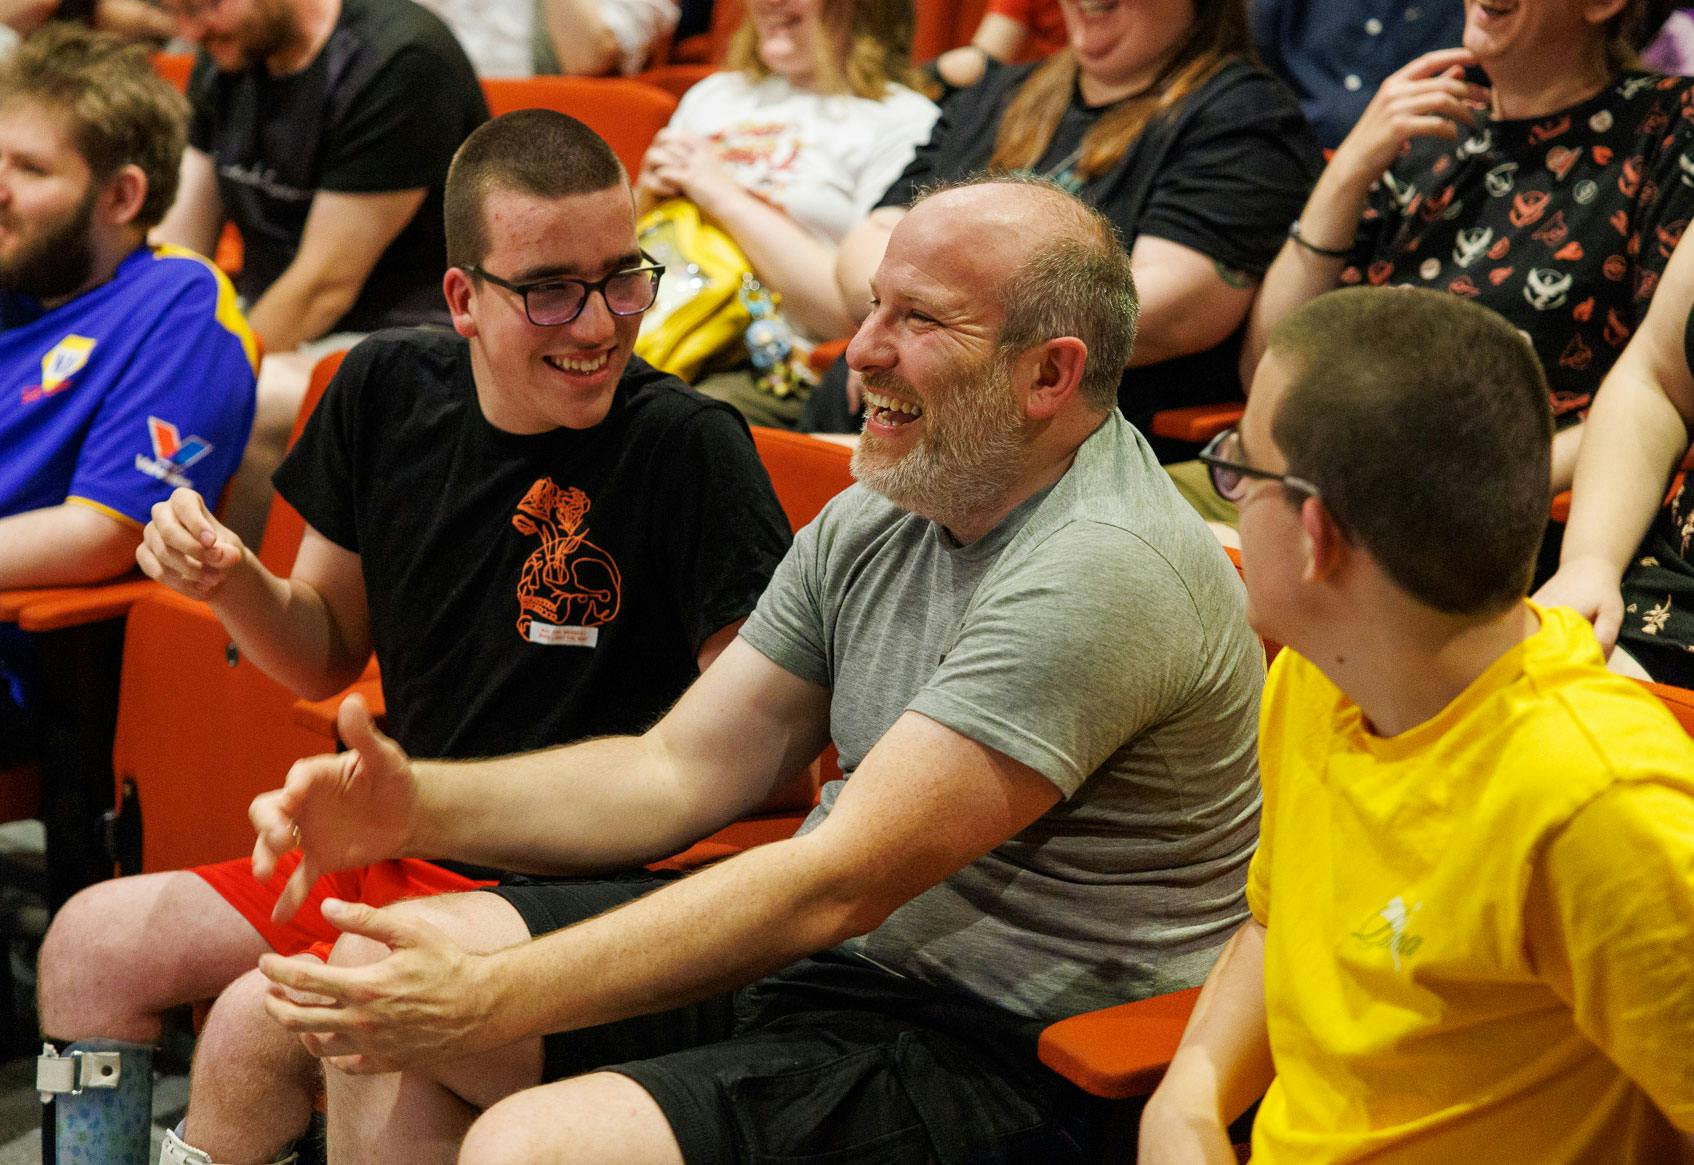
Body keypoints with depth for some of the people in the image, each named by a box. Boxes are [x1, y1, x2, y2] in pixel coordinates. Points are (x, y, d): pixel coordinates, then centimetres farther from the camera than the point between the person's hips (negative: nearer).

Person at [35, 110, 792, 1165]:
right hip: (396, 850, 7)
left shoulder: (691, 446, -19)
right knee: (92, 945, 4)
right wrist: (228, 579, -8)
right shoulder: (389, 388, 1)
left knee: (255, 1028, -21)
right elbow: (326, 656, 13)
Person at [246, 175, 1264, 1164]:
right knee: (383, 967, 3)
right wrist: (420, 806, -5)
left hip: (1003, 1055, -9)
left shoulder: (1101, 575, -22)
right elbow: (682, 770, 11)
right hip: (818, 950, 9)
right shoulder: (872, 524, 7)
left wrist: (491, 1001, -25)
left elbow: (838, 882, -25)